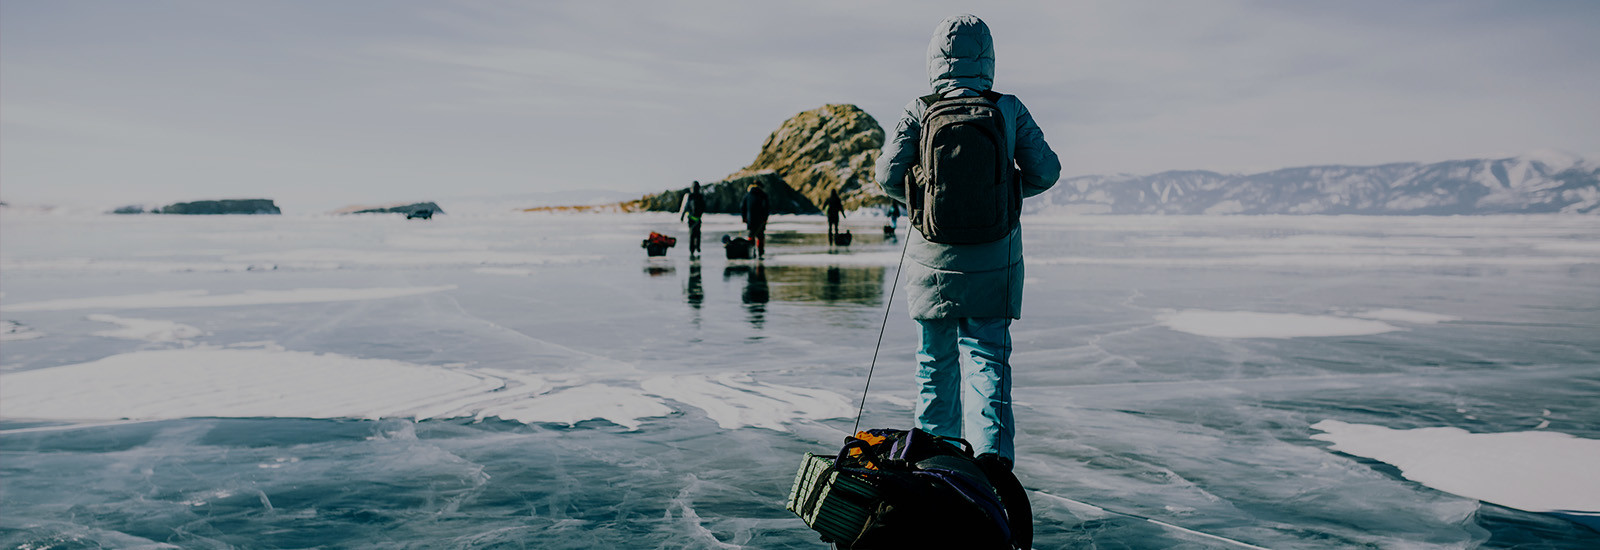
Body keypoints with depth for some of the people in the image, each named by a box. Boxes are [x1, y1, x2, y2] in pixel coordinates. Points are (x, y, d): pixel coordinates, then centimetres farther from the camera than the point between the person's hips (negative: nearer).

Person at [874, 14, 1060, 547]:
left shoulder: (918, 113, -4)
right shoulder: (1009, 110, -2)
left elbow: (889, 175, -10)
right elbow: (1044, 170, -1)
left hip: (933, 262, 1)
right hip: (993, 265, 0)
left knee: (936, 362, 14)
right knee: (988, 359, 1)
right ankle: (992, 456, -19)